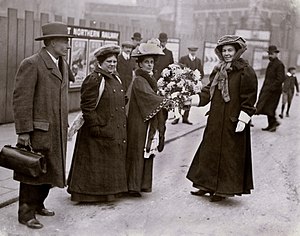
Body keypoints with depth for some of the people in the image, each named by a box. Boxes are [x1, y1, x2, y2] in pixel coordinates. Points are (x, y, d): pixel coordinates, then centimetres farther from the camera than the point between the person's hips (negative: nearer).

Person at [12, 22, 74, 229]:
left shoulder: (63, 64, 13)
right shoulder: (31, 64, -12)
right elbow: (21, 99, -16)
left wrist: (64, 126, 13)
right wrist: (23, 131, -19)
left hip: (57, 131, 8)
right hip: (38, 131, -8)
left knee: (50, 171, 16)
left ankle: (38, 204, 31)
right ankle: (26, 213, 13)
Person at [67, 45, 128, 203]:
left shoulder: (115, 78, 12)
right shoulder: (94, 80, -15)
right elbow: (87, 108, -18)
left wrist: (122, 124, 16)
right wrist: (95, 127, -20)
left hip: (116, 132, 9)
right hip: (100, 131, -9)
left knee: (112, 163, 17)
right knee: (95, 165, 2)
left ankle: (109, 191, 30)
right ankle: (90, 193, 13)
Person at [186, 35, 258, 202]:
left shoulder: (246, 71, -10)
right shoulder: (218, 70, 11)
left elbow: (249, 99, -12)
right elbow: (208, 93, 9)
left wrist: (243, 119, -16)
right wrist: (190, 100, -4)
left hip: (232, 122, -7)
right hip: (215, 120, 7)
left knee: (229, 154, 2)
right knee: (210, 152, 13)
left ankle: (224, 190, 15)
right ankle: (208, 186, 26)